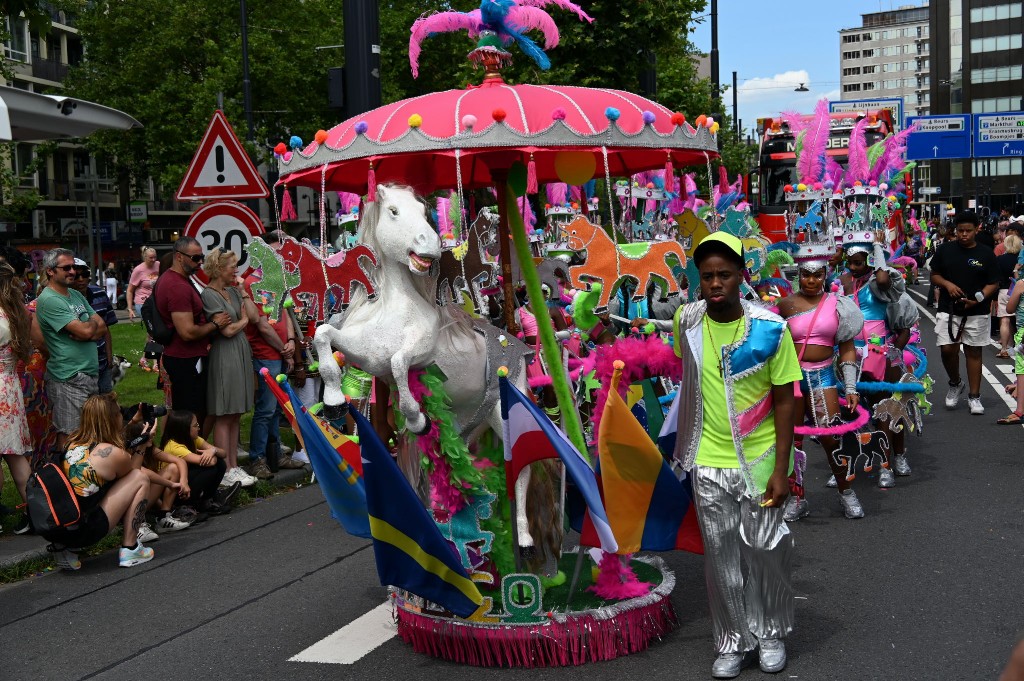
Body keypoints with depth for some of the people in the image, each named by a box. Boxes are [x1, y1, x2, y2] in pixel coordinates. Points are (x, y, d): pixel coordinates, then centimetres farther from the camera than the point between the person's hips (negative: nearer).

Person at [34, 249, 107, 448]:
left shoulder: (76, 295, 14)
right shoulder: (49, 300, -13)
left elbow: (102, 328, 9)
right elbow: (86, 331, -20)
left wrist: (87, 332, -12)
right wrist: (93, 323, 2)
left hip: (91, 373, 9)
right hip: (69, 379, -8)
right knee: (69, 436, -5)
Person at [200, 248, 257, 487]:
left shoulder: (232, 291, 14)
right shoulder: (209, 294, -11)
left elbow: (254, 315, 5)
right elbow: (228, 329, -15)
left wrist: (243, 291, 3)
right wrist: (244, 320, 3)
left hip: (241, 354, 8)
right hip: (224, 357, -8)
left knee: (235, 415, 11)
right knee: (224, 417, -3)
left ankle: (234, 466, 17)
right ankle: (226, 471, 1)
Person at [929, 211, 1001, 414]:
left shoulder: (986, 254, 0)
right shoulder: (945, 250, 4)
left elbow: (994, 283, 1)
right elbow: (934, 275, 11)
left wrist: (978, 299, -15)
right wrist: (947, 284, -10)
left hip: (976, 312, -1)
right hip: (948, 311, 1)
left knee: (974, 352, 4)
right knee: (947, 350, -7)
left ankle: (974, 396, 13)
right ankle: (955, 384, 21)